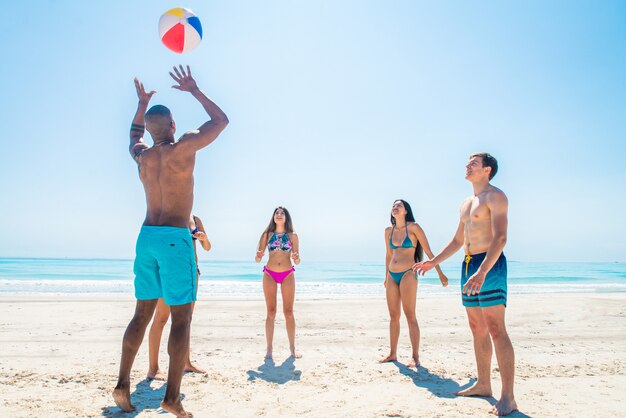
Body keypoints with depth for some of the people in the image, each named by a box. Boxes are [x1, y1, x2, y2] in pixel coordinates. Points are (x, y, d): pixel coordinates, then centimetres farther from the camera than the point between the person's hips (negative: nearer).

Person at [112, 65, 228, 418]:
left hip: (147, 237, 7)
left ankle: (123, 385, 20)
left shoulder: (141, 154, 10)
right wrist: (194, 90, 12)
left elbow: (134, 134, 36)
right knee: (182, 318, -2)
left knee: (142, 315, 15)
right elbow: (222, 120, 6)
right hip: (175, 238, -6)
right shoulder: (184, 147, -7)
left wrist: (142, 104, 41)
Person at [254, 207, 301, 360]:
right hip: (269, 274, 0)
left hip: (288, 275, 0)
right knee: (271, 312, 2)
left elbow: (297, 261, 0)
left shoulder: (292, 236, 4)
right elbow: (257, 259, 2)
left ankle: (292, 348, 13)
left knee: (289, 312, 4)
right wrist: (259, 256, -21)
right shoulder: (267, 235, 4)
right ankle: (269, 349, 8)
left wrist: (296, 258, -23)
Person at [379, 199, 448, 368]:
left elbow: (428, 251, -2)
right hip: (392, 276, 5)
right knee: (393, 316, 9)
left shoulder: (413, 227, -4)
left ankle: (415, 357, 2)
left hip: (408, 274, -5)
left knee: (410, 316, -5)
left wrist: (440, 272, -2)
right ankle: (392, 354, 17)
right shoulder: (388, 231, 10)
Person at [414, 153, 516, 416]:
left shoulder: (495, 197, -7)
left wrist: (482, 272, -31)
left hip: (490, 266, -9)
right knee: (477, 329, 12)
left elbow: (500, 238, -20)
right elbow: (457, 241, 26)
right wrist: (434, 261, 19)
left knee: (496, 329, -10)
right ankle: (483, 384, 23)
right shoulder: (466, 204, 20)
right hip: (468, 266, 9)